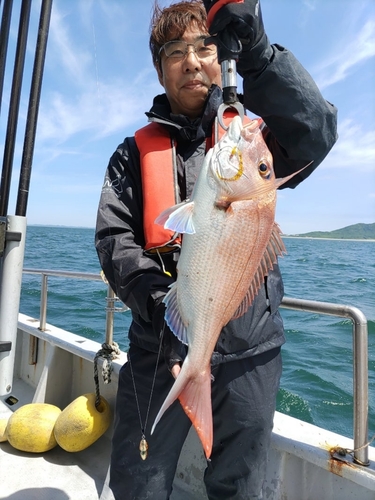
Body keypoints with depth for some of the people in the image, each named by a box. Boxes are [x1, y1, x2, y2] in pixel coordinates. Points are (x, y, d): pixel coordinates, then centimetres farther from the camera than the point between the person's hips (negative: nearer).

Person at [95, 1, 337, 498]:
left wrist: (256, 50, -22)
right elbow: (114, 238, -4)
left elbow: (316, 133, -13)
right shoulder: (136, 152, 6)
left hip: (250, 349, 1)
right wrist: (160, 303, -20)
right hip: (160, 346, 1)